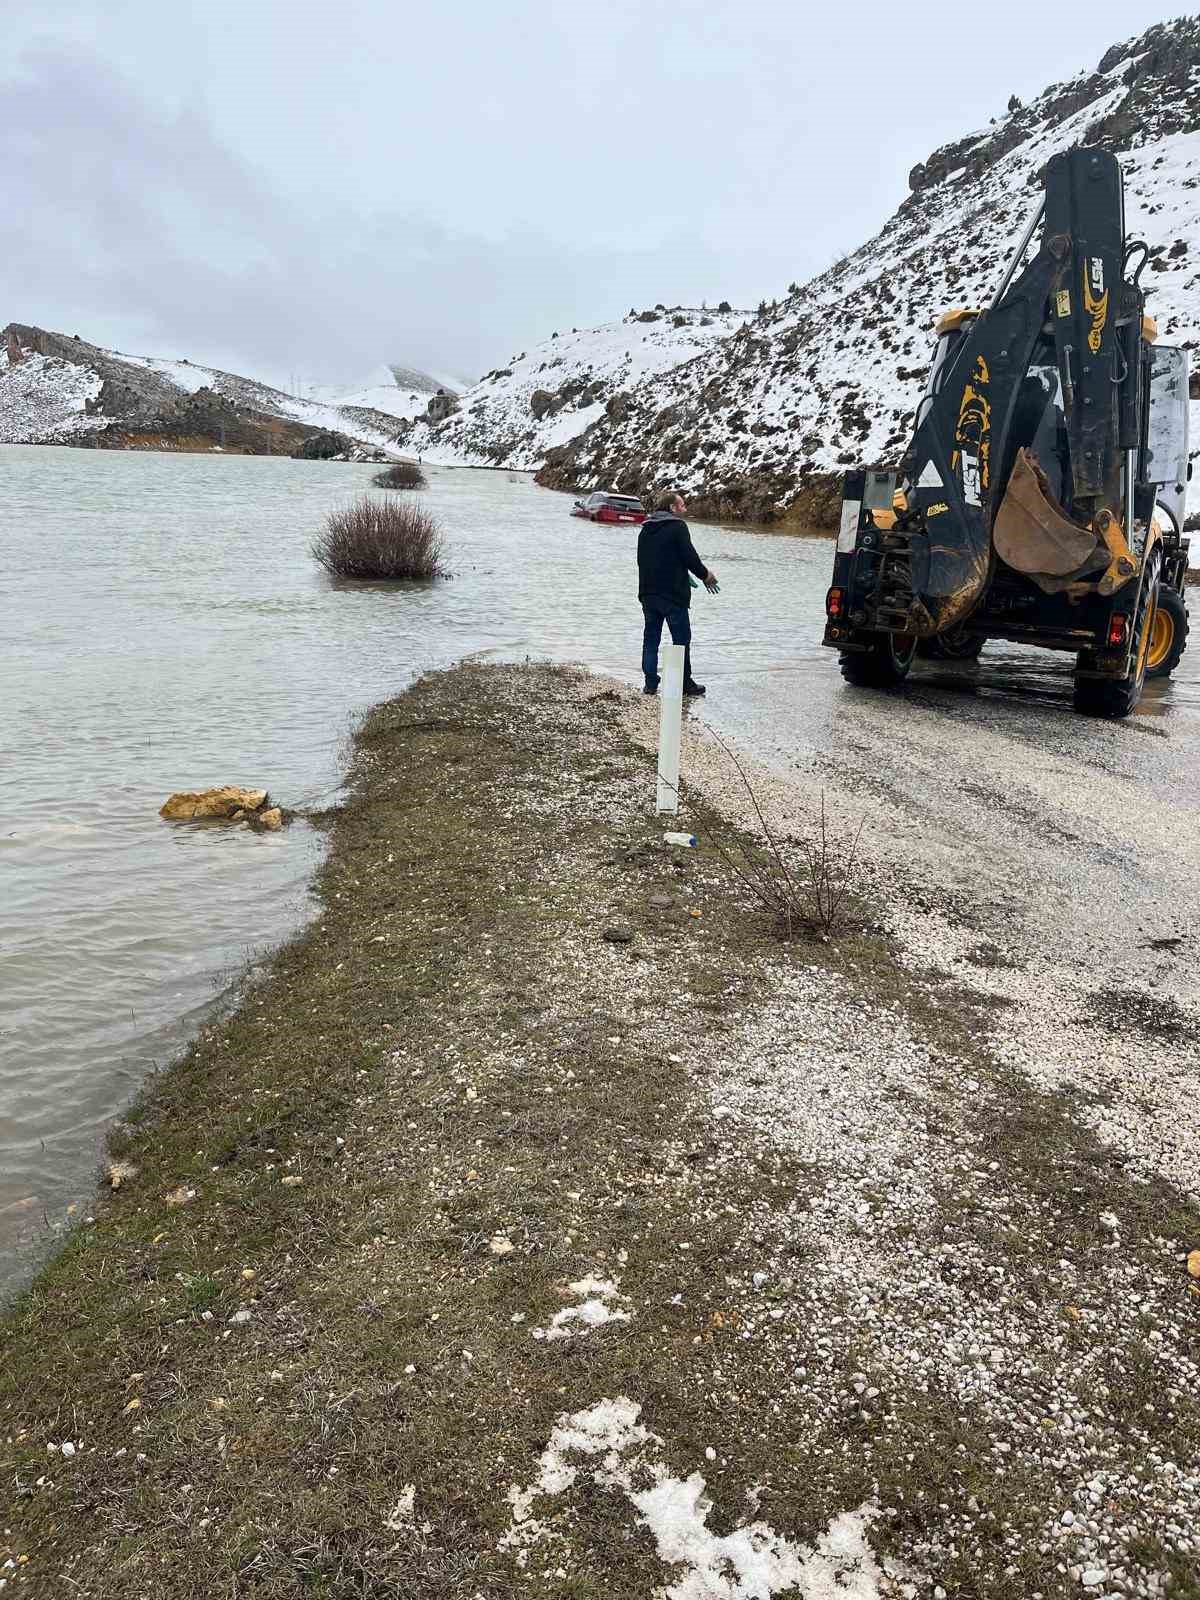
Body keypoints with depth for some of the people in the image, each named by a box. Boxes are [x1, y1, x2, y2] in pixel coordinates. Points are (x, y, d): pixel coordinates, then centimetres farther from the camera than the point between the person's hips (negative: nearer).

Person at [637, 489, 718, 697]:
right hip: (673, 594, -6)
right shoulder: (678, 527, -10)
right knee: (682, 639, 5)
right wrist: (705, 575, 3)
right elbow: (690, 557, -15)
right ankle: (686, 683, 11)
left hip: (648, 594, 6)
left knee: (651, 639, 10)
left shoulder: (645, 530, 12)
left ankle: (650, 683, 9)